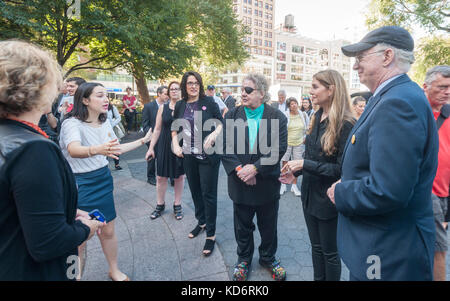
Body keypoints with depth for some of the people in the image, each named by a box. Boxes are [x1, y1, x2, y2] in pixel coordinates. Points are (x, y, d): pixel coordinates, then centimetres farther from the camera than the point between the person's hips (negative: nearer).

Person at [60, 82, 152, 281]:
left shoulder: (105, 123, 5)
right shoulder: (72, 123, -18)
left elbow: (117, 149, 18)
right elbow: (74, 150, -38)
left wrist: (143, 140, 18)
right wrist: (97, 150, -59)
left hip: (103, 180, 6)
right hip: (80, 184, -6)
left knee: (108, 231, 14)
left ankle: (114, 271, 34)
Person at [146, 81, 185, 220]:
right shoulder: (163, 108, 4)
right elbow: (157, 129, 6)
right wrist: (151, 148, 3)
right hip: (165, 146, 2)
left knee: (179, 176, 9)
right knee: (161, 177, 7)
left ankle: (177, 205, 26)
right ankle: (160, 204, 26)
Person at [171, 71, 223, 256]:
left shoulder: (208, 102, -4)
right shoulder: (180, 105, 7)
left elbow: (221, 122, 0)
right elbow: (175, 128, 15)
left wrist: (215, 133, -19)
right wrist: (175, 143, 0)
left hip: (208, 155, -4)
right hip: (189, 156, 5)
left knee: (208, 193, 0)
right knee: (195, 190, 17)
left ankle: (211, 234, 12)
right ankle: (201, 222, 39)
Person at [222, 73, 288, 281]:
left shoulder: (277, 117, -5)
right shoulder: (232, 116, 0)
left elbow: (278, 148, -14)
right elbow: (224, 147, -6)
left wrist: (255, 167, -23)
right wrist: (238, 169, -19)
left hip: (267, 184, -1)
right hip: (240, 183, 1)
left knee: (268, 227, 17)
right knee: (242, 226, 17)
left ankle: (268, 258, 42)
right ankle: (244, 259, 40)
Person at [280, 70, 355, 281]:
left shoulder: (345, 125, -20)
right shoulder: (317, 117, 3)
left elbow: (342, 169, -21)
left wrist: (305, 164, -23)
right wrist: (295, 172, -1)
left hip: (328, 199, -7)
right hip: (310, 194, 7)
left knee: (329, 252, 14)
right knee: (316, 246, 22)